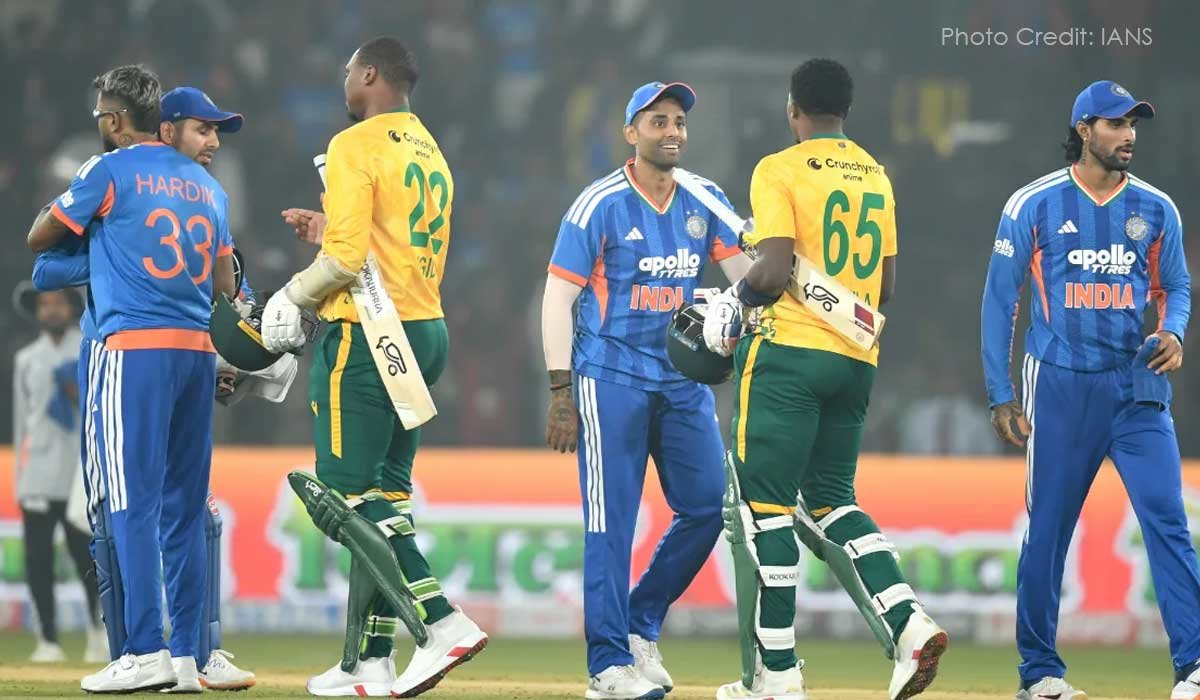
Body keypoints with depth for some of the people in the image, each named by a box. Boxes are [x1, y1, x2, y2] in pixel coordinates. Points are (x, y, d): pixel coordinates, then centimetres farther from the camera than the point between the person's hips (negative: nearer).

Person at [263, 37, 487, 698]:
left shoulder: (355, 146, -10)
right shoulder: (431, 154, 18)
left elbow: (347, 257, -17)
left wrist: (295, 296, -1)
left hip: (366, 334, -9)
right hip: (426, 331, 9)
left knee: (350, 493, -9)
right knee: (384, 494, 9)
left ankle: (444, 622, -21)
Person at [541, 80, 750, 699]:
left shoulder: (704, 202, 7)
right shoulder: (600, 204, -7)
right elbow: (558, 297, -7)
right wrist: (561, 392, -13)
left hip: (683, 380, 5)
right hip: (612, 378, -5)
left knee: (707, 505, 2)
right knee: (611, 520, -5)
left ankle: (641, 626, 20)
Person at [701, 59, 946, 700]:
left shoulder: (779, 171, -7)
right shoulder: (875, 177, 15)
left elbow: (774, 273, -16)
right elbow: (884, 287, 16)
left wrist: (735, 298, 2)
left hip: (786, 353, -7)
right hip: (857, 359, 7)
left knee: (761, 505, -2)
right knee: (828, 501, 16)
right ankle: (908, 623, -5)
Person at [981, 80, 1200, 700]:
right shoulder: (1035, 205, 0)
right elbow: (1000, 300, 3)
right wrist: (1000, 396, -2)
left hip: (1136, 385, 2)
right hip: (1059, 386, -2)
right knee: (1047, 528, 2)